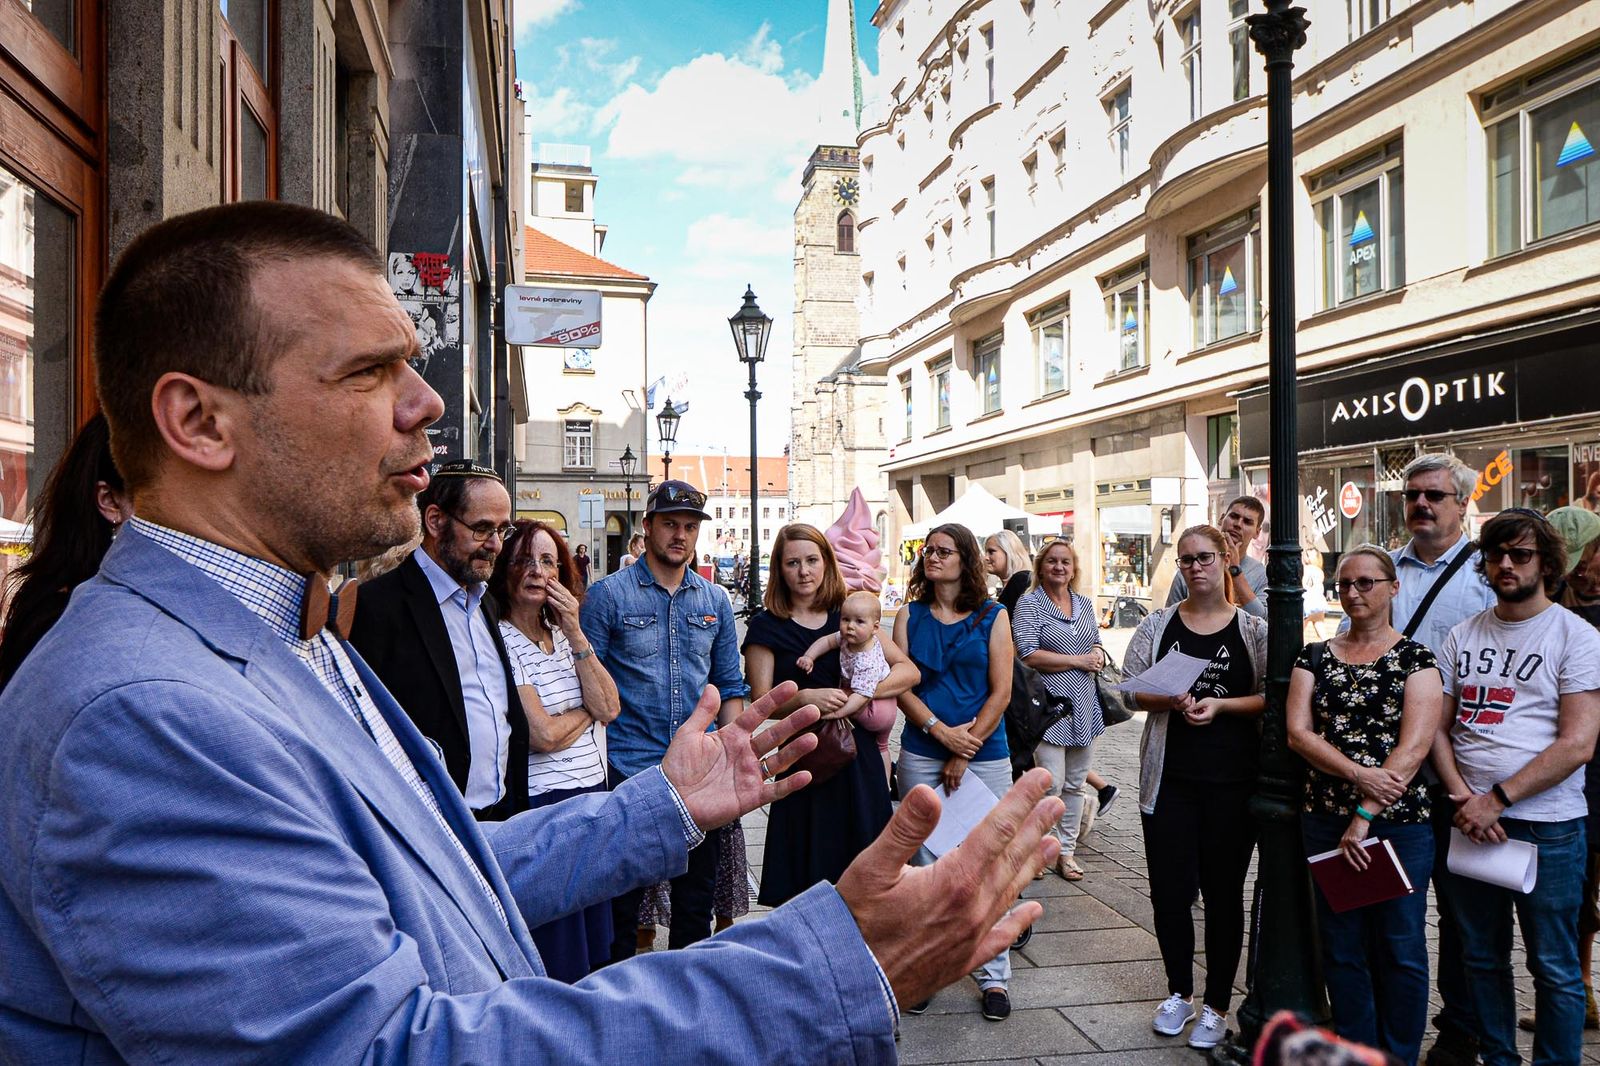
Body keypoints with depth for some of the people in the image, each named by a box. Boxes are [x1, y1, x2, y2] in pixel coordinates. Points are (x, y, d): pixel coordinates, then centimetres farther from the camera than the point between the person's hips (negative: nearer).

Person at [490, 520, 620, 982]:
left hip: (593, 791, 7)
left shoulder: (564, 633, 10)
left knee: (596, 943, 19)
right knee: (557, 959, 6)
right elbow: (542, 735, -19)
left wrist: (575, 632, -9)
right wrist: (589, 709, -1)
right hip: (543, 802, -7)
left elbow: (609, 708, -3)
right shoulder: (500, 640, -13)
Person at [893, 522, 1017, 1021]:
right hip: (921, 756, 1)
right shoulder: (910, 616, 6)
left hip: (985, 755, -1)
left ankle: (994, 975, 16)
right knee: (925, 863, 6)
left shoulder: (993, 616, 1)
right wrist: (942, 732, -13)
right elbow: (901, 685, 0)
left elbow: (1000, 691, -3)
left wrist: (964, 754, -8)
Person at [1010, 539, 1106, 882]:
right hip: (1050, 705, -6)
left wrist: (1098, 653, 1)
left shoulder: (1084, 604, 14)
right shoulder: (1030, 604, -5)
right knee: (1051, 783, -9)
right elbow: (1028, 655, -15)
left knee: (1075, 784, 11)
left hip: (1084, 706, 6)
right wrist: (1078, 661, -13)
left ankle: (1066, 851, 21)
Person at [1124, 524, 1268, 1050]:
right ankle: (1179, 992, 28)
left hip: (1233, 779, -1)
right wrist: (1169, 700, -15)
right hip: (1170, 776, 1)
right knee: (1168, 888, 6)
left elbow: (1272, 697, -2)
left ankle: (1217, 1005, 24)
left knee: (1223, 892, 8)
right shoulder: (1158, 625, 5)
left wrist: (1221, 704, -16)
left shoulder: (1253, 629, 1)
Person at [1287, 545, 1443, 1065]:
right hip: (1326, 820, 3)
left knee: (1399, 949, 6)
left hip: (1400, 822, -3)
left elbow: (1414, 746, -12)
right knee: (1341, 947, 10)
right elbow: (1298, 731, -2)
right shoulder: (1315, 657, 8)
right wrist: (1358, 774, -17)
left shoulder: (1416, 659, -2)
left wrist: (1365, 818, -18)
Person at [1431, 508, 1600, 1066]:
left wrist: (1497, 799, -16)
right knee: (1482, 958, 15)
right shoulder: (1463, 636, 9)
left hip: (1548, 826, -4)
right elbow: (1438, 726, 8)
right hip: (1471, 822, 4)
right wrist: (1461, 795, -8)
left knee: (1554, 969, 5)